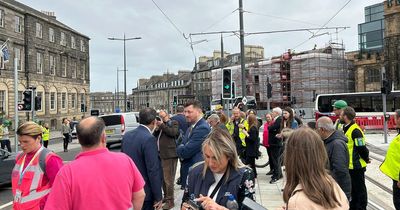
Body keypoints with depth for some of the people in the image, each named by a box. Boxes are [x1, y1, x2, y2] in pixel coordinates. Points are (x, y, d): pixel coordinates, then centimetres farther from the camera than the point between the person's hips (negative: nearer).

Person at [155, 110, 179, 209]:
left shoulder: (174, 123, 1)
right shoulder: (160, 124, 20)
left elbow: (173, 132, -17)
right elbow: (155, 136, 15)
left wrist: (162, 125, -12)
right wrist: (157, 128, -2)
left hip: (169, 155, -7)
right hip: (160, 155, 7)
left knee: (168, 179, -6)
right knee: (163, 178, 15)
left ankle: (170, 201, 2)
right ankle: (166, 197, 29)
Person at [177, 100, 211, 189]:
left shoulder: (203, 128, -20)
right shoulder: (191, 127, 12)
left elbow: (186, 152, -22)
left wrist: (180, 148, -2)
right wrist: (182, 148, -8)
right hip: (188, 171, 9)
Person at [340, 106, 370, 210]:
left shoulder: (355, 131, -22)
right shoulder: (347, 128, 8)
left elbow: (362, 148, -21)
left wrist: (366, 159, -7)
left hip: (356, 166, -9)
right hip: (350, 165, 9)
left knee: (359, 189, 4)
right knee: (353, 188, 21)